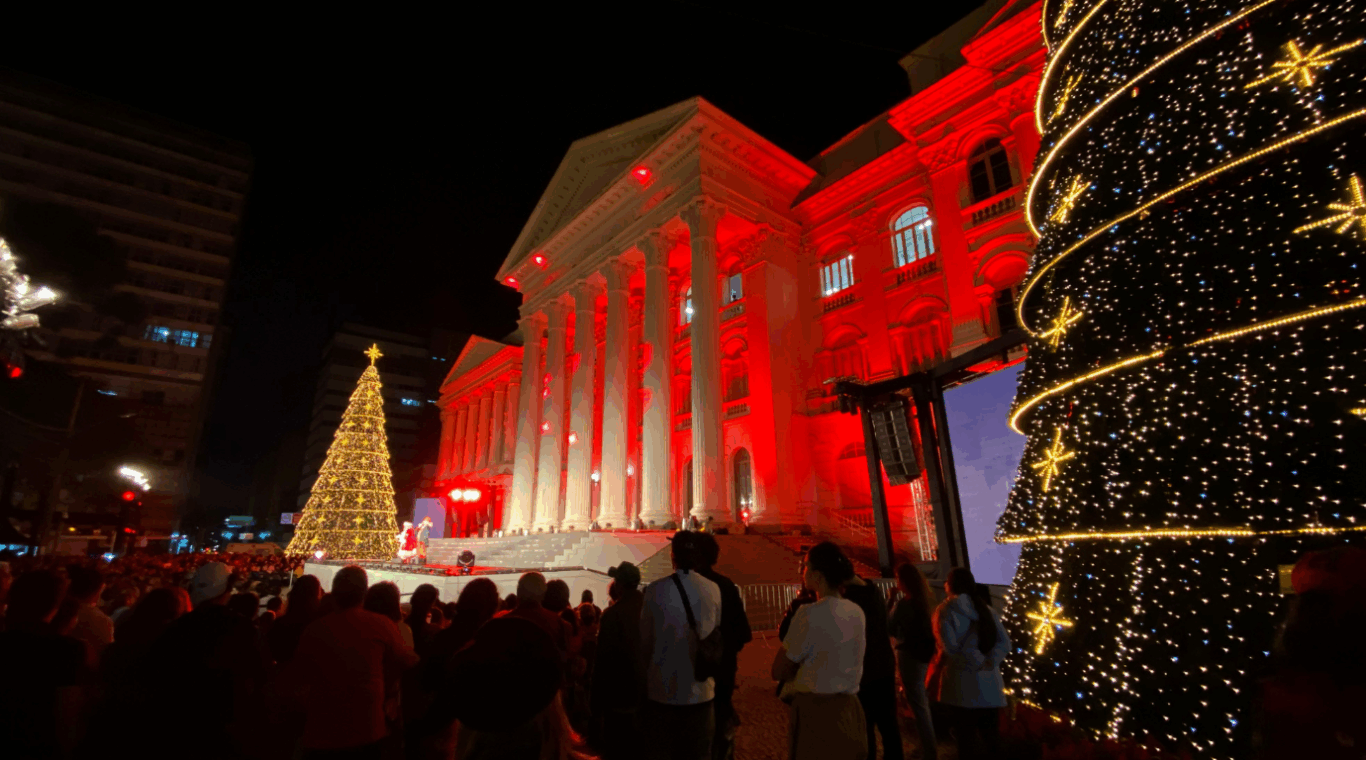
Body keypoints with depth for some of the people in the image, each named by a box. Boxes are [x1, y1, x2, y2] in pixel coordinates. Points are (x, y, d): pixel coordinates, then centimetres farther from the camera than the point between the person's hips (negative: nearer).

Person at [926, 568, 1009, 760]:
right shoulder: (984, 607, 9)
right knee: (990, 735, 15)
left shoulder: (945, 609, -7)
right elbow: (1005, 643, 1)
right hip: (989, 684, 5)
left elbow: (950, 647, -16)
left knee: (967, 738, 6)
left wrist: (974, 660, -4)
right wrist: (988, 662, -6)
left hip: (963, 684, -5)